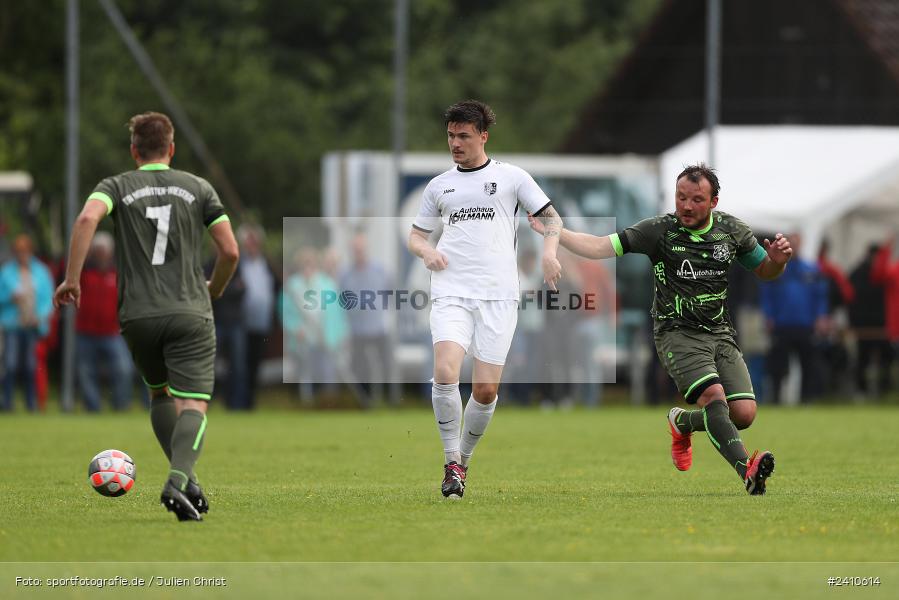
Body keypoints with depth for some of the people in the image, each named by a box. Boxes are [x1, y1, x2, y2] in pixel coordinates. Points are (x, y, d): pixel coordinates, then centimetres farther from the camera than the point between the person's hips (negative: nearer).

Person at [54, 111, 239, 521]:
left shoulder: (117, 187, 7)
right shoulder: (198, 188, 9)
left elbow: (87, 218, -16)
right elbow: (230, 251, 5)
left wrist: (72, 279, -12)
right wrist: (215, 289, 25)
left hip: (138, 316, 1)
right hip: (190, 313, -1)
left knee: (160, 394, 23)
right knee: (193, 405, -7)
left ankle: (185, 478, 13)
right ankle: (179, 479, -31)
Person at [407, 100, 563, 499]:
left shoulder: (510, 177, 10)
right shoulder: (439, 186, 17)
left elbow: (551, 218, 12)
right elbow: (415, 235, 23)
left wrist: (549, 252, -7)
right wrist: (426, 251, 0)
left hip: (498, 296, -1)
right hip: (451, 293, 1)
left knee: (485, 390, -4)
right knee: (445, 373, -21)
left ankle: (464, 458, 19)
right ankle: (452, 462, -9)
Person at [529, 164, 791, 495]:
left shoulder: (731, 230, 5)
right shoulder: (659, 231, -5)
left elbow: (765, 271, 17)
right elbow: (600, 247, -6)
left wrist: (778, 260, -6)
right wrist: (553, 231, -17)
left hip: (720, 334, 4)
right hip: (677, 333, -4)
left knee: (743, 413, -8)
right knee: (714, 396, -28)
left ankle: (682, 422, 22)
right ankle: (747, 469, -41)